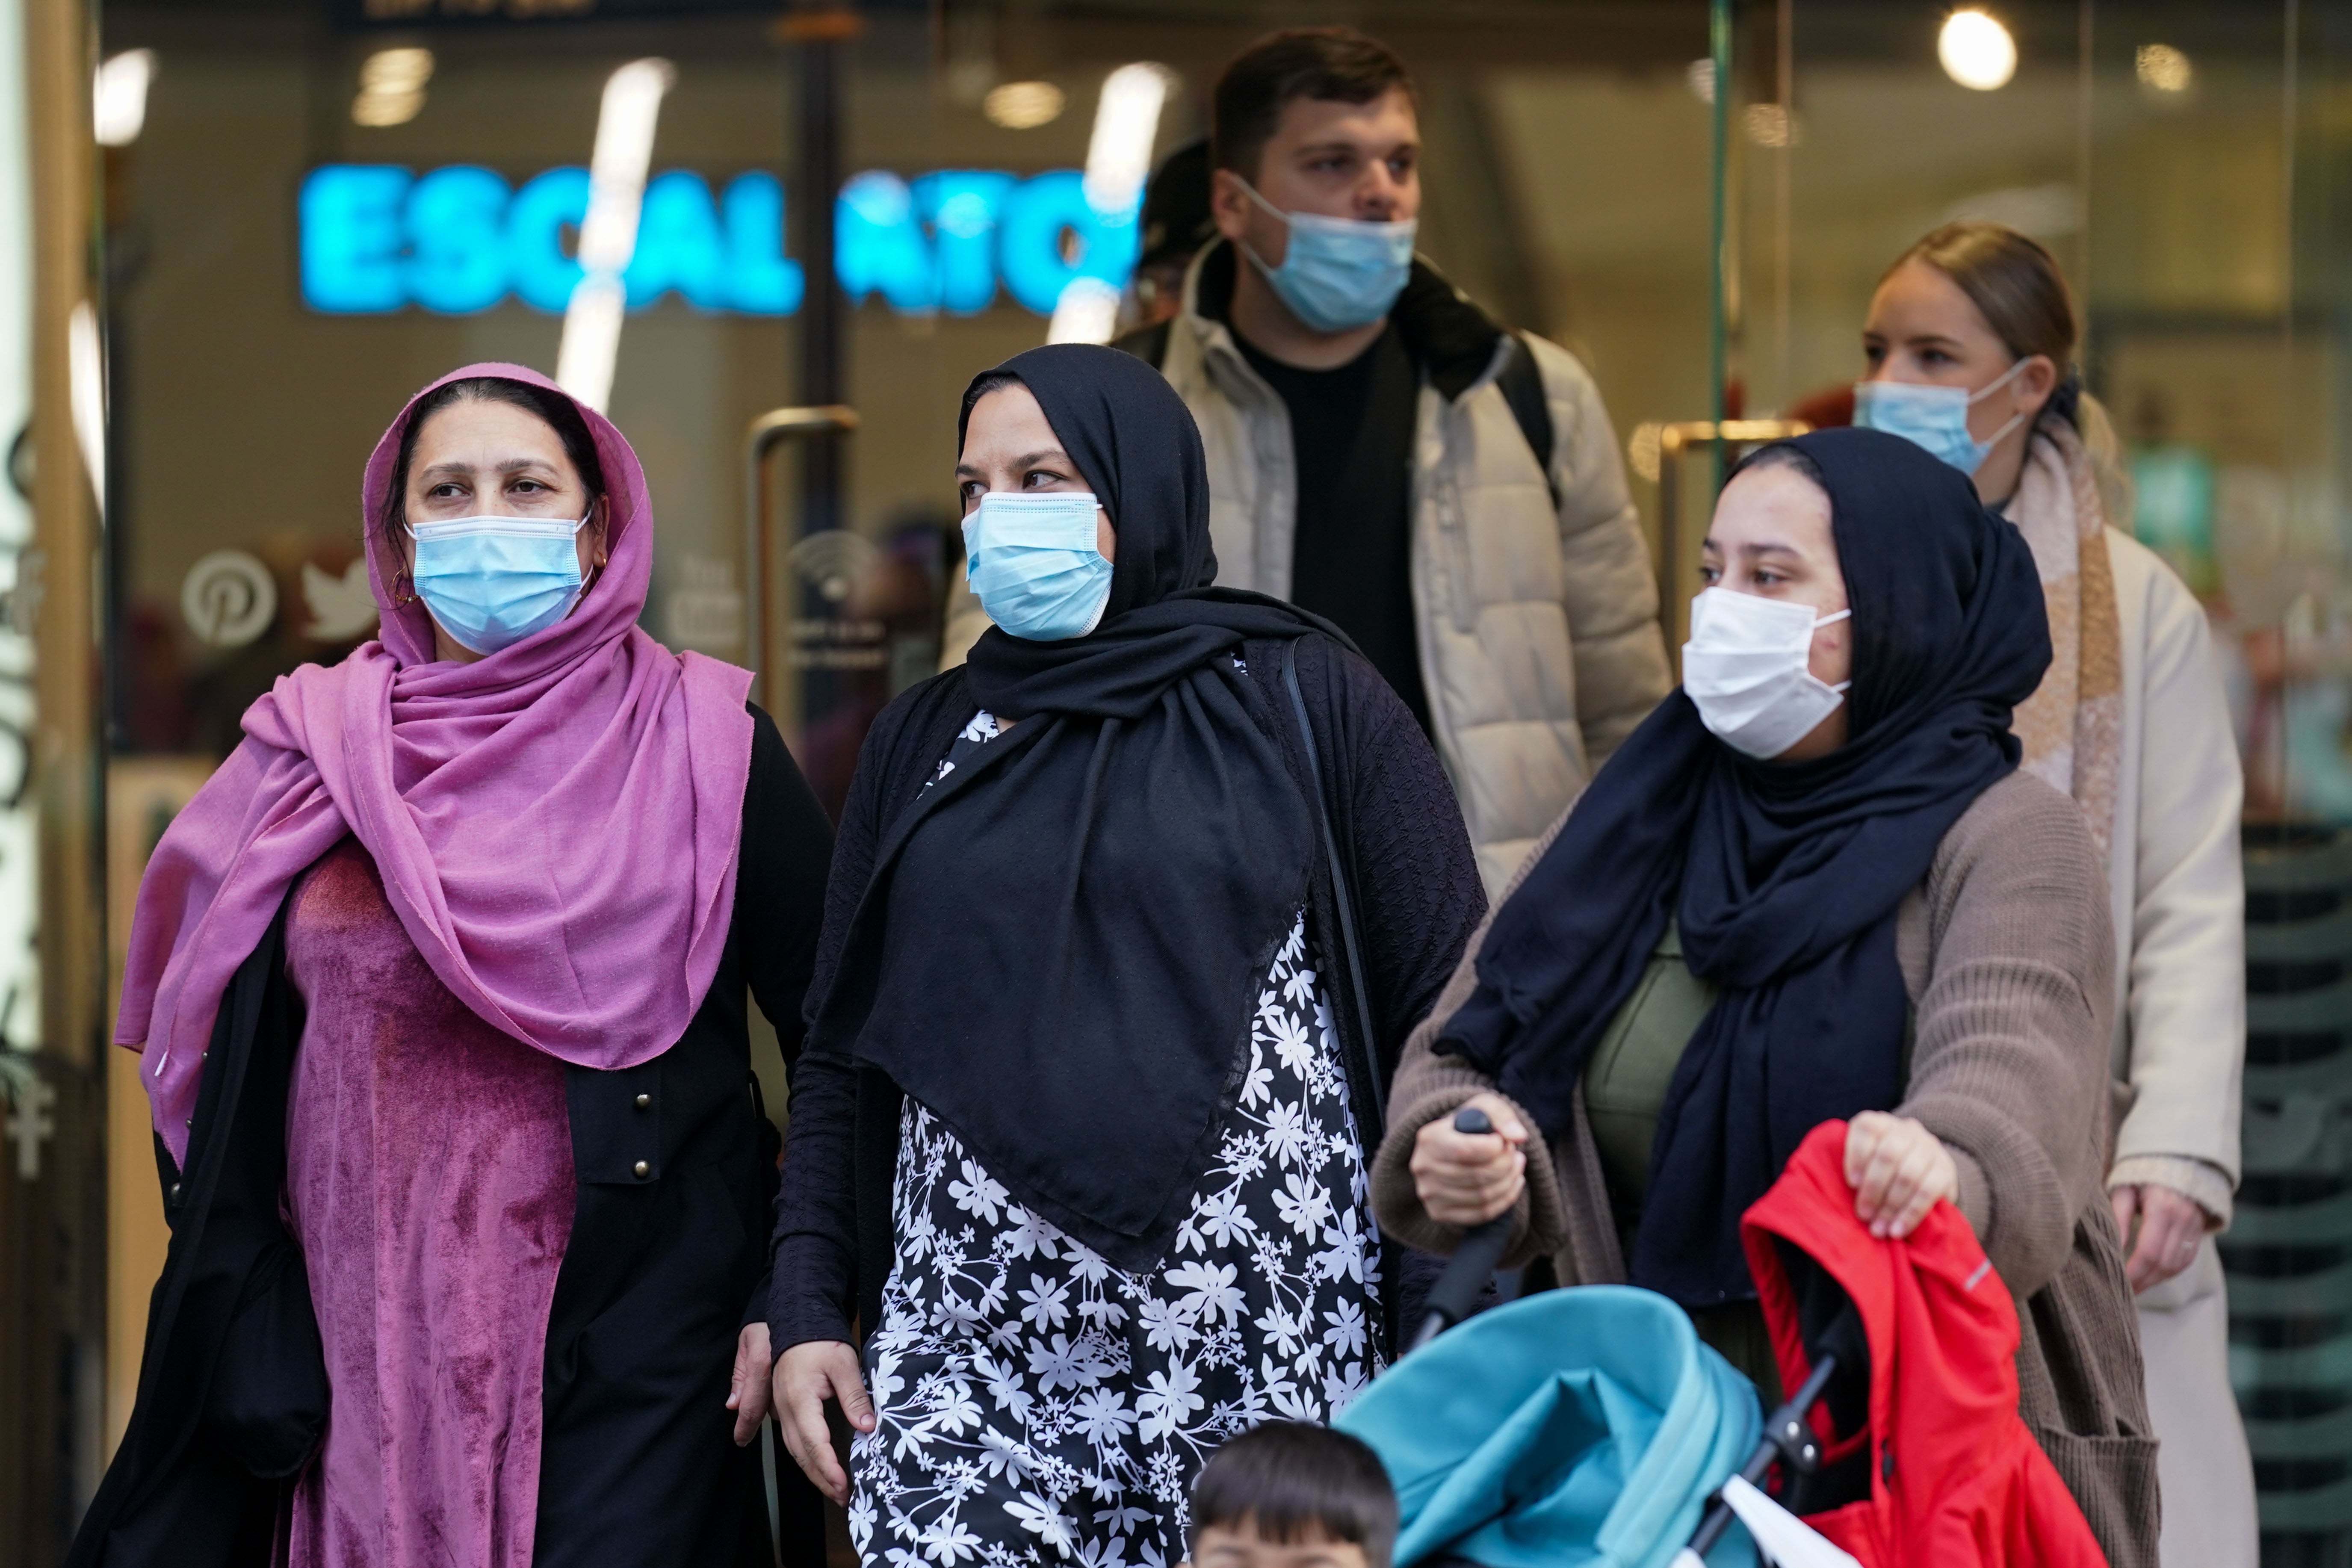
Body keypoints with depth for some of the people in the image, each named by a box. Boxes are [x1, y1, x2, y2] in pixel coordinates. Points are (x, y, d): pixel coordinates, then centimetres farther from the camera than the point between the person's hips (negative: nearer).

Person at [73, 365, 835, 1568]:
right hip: (372, 1352, 2)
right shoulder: (315, 754, 7)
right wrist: (252, 1354, -1)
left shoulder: (703, 744, 1)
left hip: (632, 1342, -2)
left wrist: (791, 1301, -8)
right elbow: (220, 1082, 7)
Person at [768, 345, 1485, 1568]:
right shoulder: (925, 741, 13)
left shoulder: (1304, 702, 3)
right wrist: (808, 1310, 5)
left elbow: (1452, 1007, 1)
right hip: (972, 1360, 2)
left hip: (1262, 1353, -2)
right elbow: (842, 1054, 14)